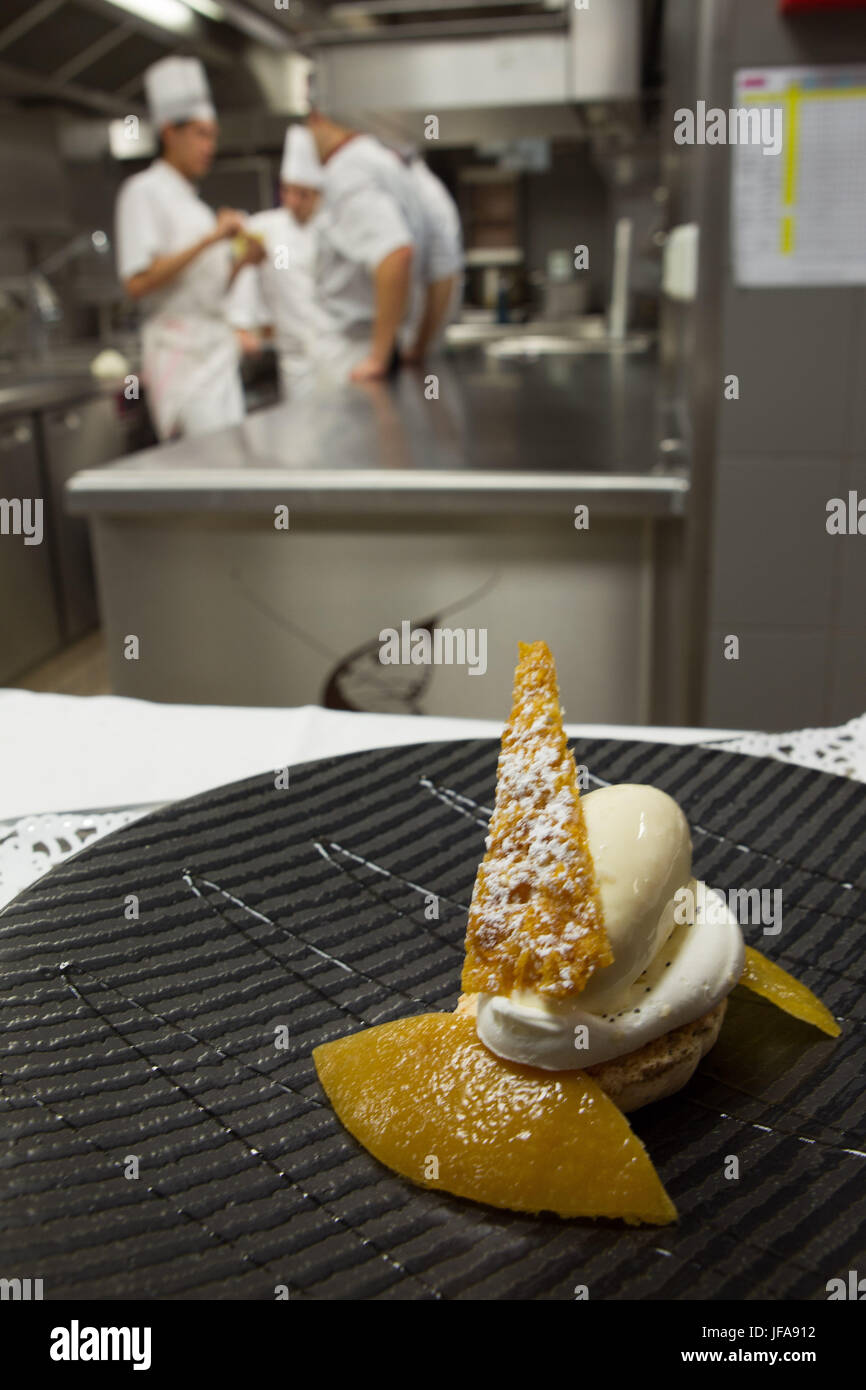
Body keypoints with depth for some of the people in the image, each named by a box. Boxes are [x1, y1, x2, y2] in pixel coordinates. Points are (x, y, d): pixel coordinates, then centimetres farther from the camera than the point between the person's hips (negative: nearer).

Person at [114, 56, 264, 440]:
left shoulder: (192, 201, 21)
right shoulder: (144, 191, -5)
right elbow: (137, 283, -17)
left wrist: (241, 261, 4)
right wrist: (210, 240, -18)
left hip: (217, 347, 9)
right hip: (180, 349, -9)